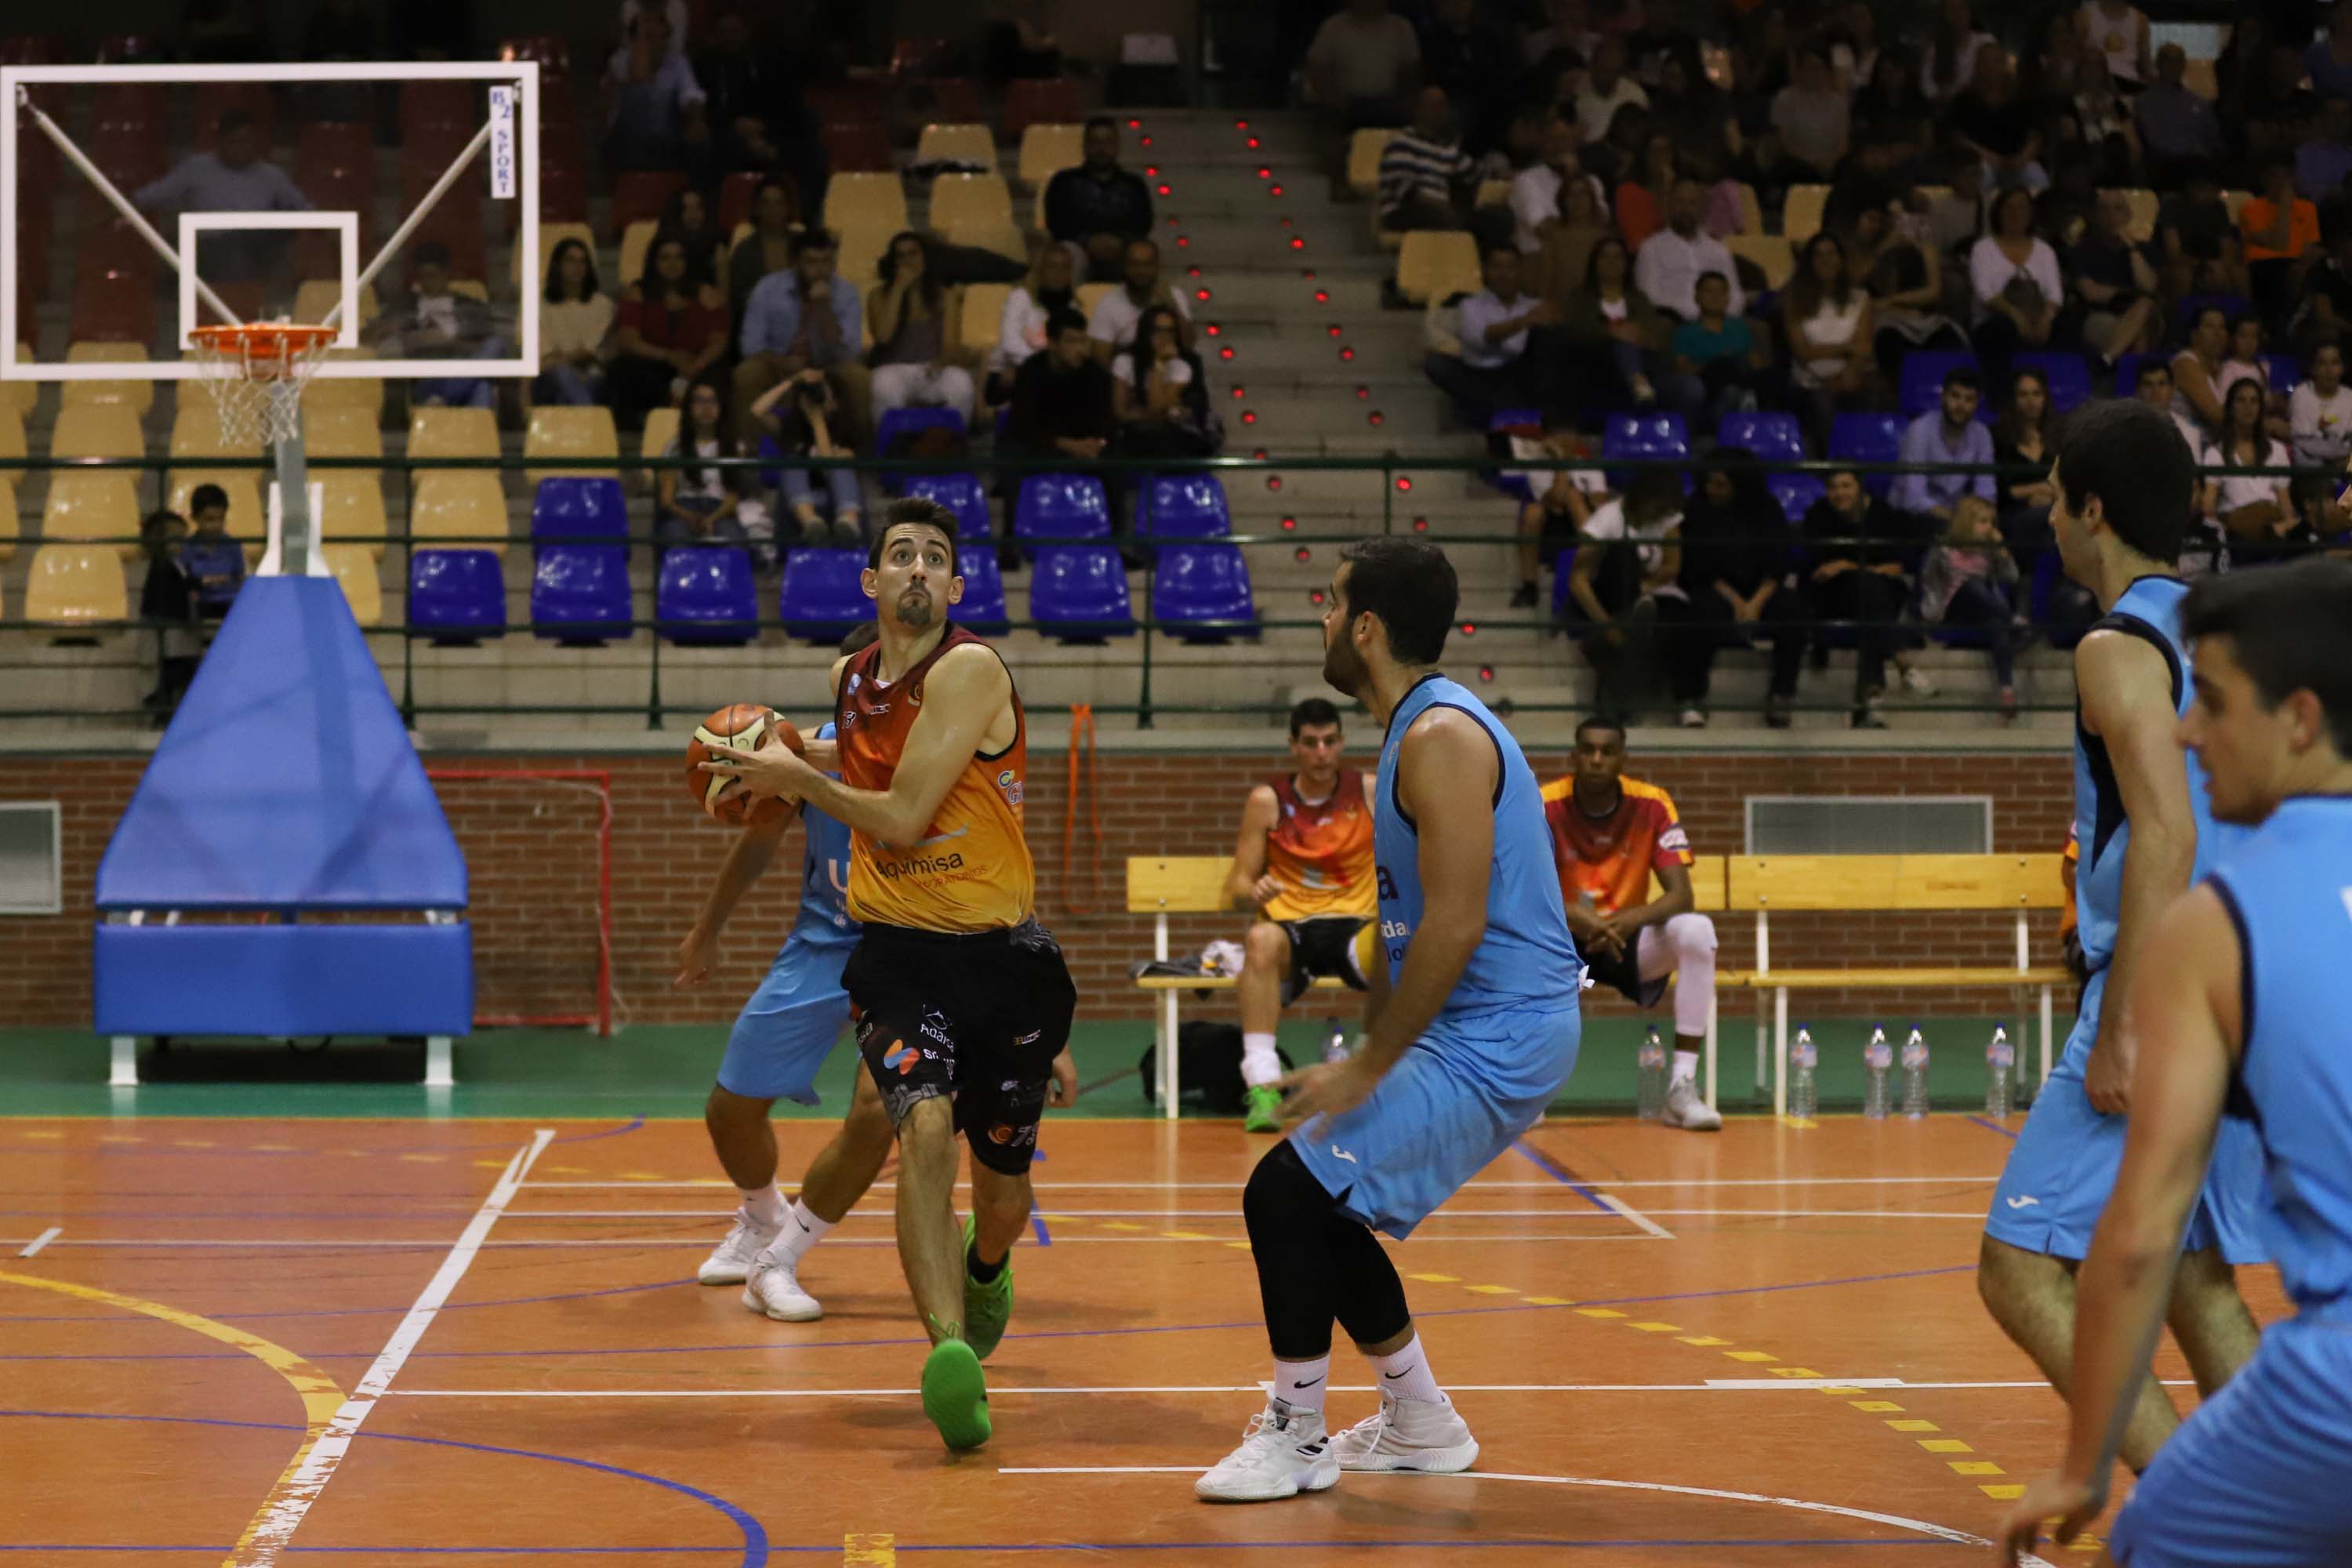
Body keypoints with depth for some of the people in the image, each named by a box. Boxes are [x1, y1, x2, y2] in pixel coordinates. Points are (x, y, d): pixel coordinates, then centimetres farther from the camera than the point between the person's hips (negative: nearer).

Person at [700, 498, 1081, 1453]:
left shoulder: (971, 670, -14)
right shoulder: (850, 681, 7)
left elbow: (904, 817, -17)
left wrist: (796, 780, -7)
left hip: (1001, 953, -2)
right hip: (897, 953, 3)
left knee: (1003, 1187, 13)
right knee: (923, 1124, -27)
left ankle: (984, 1270, 50)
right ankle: (950, 1352, -35)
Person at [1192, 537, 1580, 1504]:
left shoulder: (1441, 737, -18)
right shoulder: (1417, 730, 15)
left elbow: (1456, 924, -23)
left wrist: (1368, 1068, -19)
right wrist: (1366, 1052, 15)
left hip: (1492, 1041, -10)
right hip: (1482, 1033, 10)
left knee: (1286, 1194, -12)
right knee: (1322, 1210, 16)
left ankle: (1294, 1437, -2)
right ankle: (1420, 1425, 25)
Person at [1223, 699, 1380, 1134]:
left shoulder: (1370, 792, 5)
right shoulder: (1268, 800, 4)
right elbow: (1238, 887, 5)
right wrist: (1254, 893, -20)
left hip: (1354, 927, 0)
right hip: (1291, 928, 0)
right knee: (1261, 939, -39)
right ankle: (1263, 1087, -42)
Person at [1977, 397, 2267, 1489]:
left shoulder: (2121, 646, -10)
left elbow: (2166, 834, -21)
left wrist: (2124, 1027, -22)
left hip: (2166, 1001, -9)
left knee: (2023, 1271, -6)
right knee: (2193, 1281, 16)